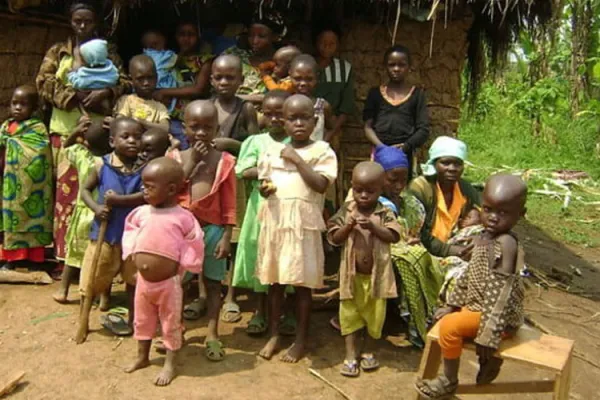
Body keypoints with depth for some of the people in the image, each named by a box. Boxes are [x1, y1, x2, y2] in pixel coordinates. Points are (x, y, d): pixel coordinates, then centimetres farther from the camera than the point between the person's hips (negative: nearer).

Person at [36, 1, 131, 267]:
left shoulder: (107, 51, 13)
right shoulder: (58, 51, 13)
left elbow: (125, 82, 4)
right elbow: (43, 82, 1)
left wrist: (104, 93, -15)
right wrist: (74, 96, -11)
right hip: (67, 129, 0)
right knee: (67, 189, -4)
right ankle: (67, 253, 1)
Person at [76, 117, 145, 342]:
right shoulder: (101, 165, -7)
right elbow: (86, 190, 3)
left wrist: (119, 200, -27)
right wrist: (96, 208, -14)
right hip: (104, 233, 0)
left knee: (133, 279, 15)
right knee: (91, 280, 9)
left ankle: (132, 320, 33)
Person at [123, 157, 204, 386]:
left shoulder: (183, 218, -14)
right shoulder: (141, 213, -1)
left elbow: (194, 245, -6)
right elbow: (130, 233, 14)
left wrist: (182, 267, -7)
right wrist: (133, 255, 2)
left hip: (169, 282, -5)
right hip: (143, 280, 5)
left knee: (171, 324, 10)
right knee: (142, 320, 21)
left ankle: (170, 365, 24)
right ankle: (142, 357, 40)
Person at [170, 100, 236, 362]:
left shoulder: (224, 161, -3)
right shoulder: (175, 157, 1)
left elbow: (229, 205, -3)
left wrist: (226, 237, -9)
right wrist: (191, 162, -15)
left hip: (212, 228, -1)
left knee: (212, 281, 9)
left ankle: (212, 335, 20)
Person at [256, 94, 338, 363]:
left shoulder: (322, 151, -3)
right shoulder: (273, 150, 10)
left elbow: (321, 185, -16)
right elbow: (262, 182, 16)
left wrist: (297, 159, -15)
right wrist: (265, 188, -7)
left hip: (303, 222, -4)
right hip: (275, 220, 4)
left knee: (302, 283, 4)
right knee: (274, 280, 12)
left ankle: (301, 340, 18)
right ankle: (274, 335, 26)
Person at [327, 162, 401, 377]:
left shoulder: (385, 213, -5)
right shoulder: (346, 211, -3)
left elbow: (394, 236, -15)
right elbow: (334, 239, -5)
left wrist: (373, 226, -26)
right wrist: (348, 227, -22)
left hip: (377, 273, 0)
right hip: (352, 273, 0)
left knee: (374, 314, 11)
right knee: (350, 313, 5)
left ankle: (367, 350, 30)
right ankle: (351, 354, 15)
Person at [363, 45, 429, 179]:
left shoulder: (417, 94, 8)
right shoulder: (376, 93, 11)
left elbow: (423, 129, 2)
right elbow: (368, 126, 5)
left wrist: (406, 145, -14)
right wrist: (381, 146, -12)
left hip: (406, 154, 0)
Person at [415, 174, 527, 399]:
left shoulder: (506, 243, -24)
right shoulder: (483, 238, 5)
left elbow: (499, 291, -28)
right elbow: (469, 276, 15)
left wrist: (488, 335, -28)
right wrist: (452, 305, 14)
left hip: (500, 315, -10)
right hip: (480, 306, 10)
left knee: (449, 326, -22)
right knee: (450, 318, 26)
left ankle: (449, 381, -2)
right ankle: (491, 358, 28)